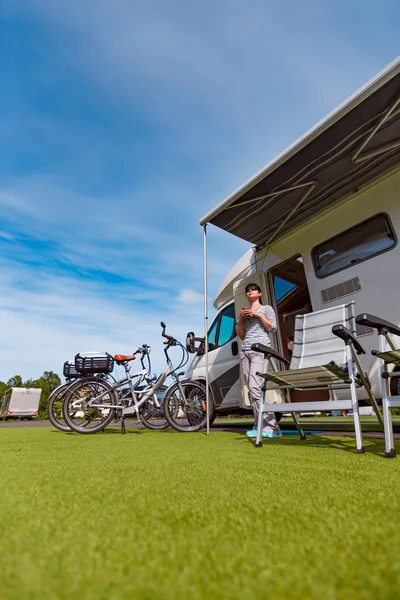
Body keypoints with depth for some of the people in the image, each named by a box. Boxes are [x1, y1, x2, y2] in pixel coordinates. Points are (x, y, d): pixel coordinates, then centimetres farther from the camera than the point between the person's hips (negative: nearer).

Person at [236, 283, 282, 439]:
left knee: (255, 387, -20)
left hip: (260, 349, -6)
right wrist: (240, 320, 5)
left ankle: (271, 427, -16)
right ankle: (259, 425, 2)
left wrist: (259, 315, -5)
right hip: (245, 351, 6)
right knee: (251, 389, -2)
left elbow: (273, 328, 1)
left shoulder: (266, 308, 12)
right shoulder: (245, 312, 24)